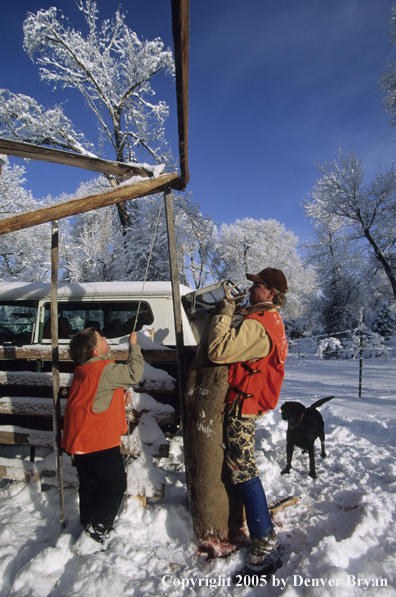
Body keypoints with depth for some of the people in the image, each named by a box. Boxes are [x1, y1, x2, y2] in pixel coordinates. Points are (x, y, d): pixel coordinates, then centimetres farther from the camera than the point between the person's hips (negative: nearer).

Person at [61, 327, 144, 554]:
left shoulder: (83, 369, 8)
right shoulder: (106, 370, -22)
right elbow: (135, 373, -20)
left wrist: (119, 397, 8)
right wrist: (134, 345, -8)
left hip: (80, 439, 9)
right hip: (100, 441, -9)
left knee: (90, 485, 21)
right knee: (115, 484, 4)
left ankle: (89, 527, 34)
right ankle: (94, 534, 3)